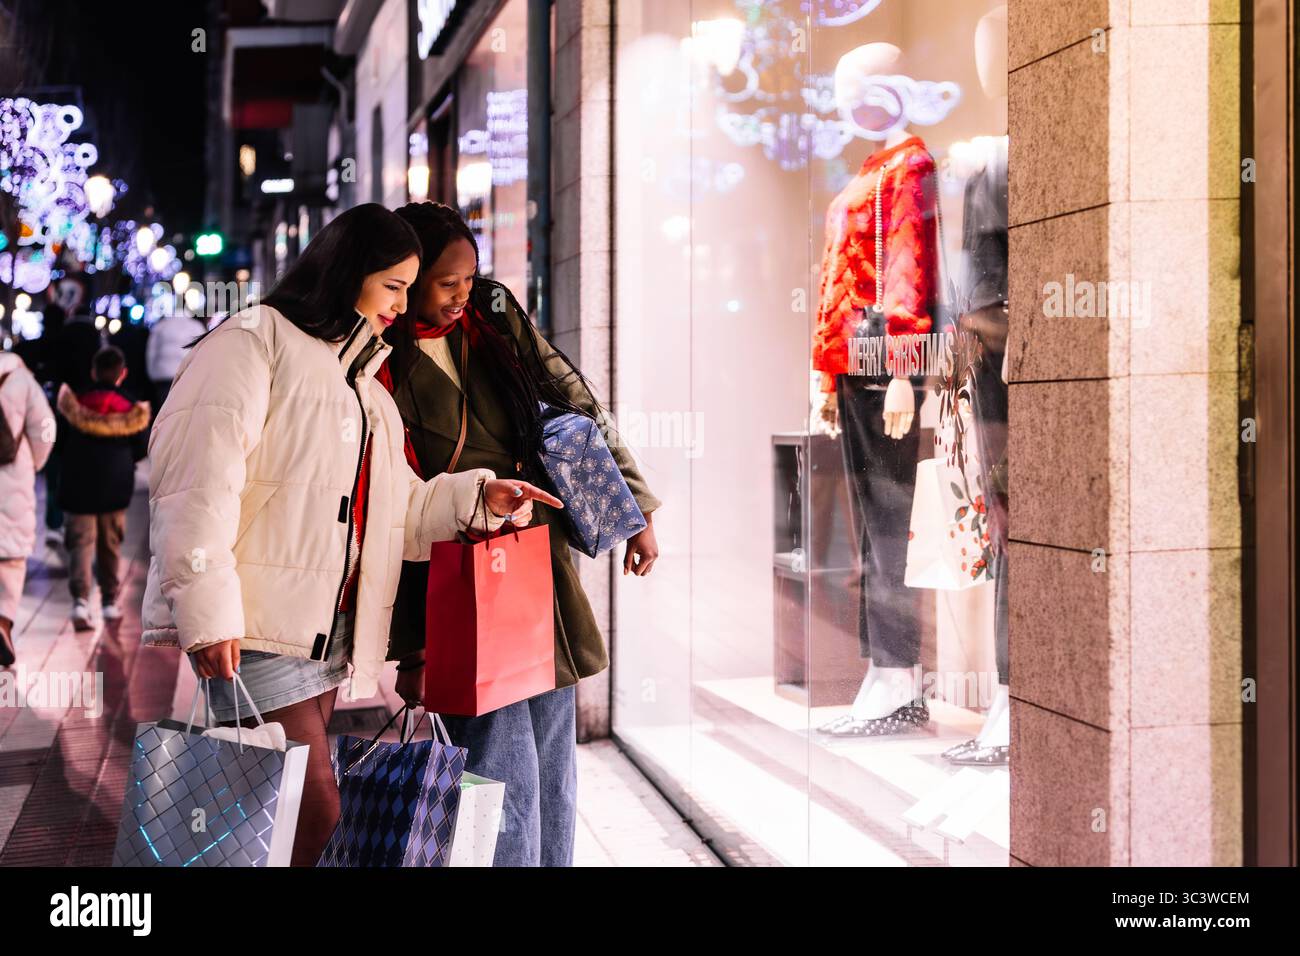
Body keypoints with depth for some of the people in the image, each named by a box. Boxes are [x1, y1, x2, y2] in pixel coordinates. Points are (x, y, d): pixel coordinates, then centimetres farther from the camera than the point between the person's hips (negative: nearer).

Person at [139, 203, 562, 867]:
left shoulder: (363, 380, 25)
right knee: (315, 813, -14)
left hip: (329, 629, 8)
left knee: (293, 807, 7)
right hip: (257, 624, -8)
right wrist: (207, 607, -22)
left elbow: (398, 510, 27)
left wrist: (476, 498, 9)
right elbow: (197, 479, -14)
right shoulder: (254, 341, -2)